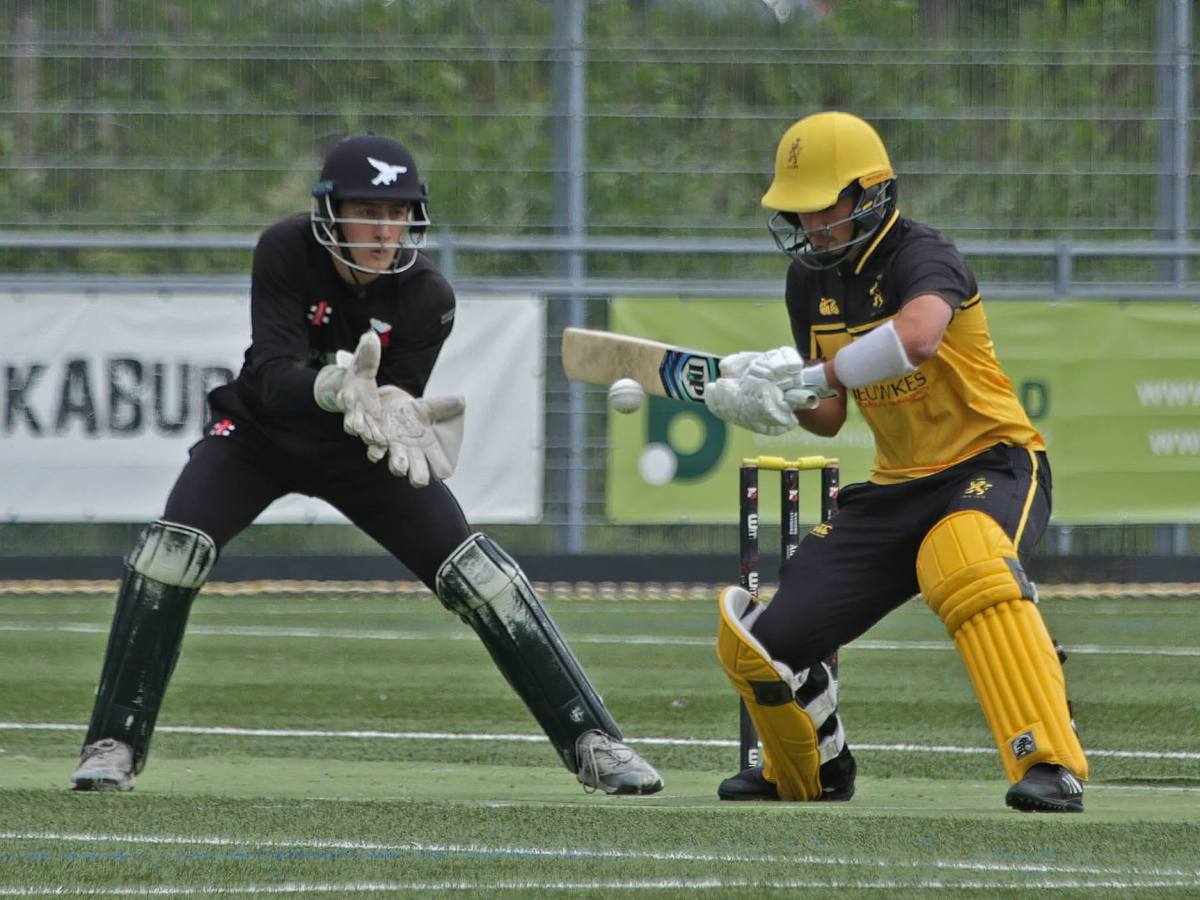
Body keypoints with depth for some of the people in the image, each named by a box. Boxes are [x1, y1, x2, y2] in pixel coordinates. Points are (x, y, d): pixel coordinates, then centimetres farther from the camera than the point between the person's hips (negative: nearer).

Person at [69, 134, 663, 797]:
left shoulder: (426, 295, -20)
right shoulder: (286, 251, -24)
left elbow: (397, 403, -21)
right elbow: (273, 379, -33)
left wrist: (395, 413, -46)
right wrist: (334, 389, -54)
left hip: (358, 454, 1)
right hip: (259, 434, -1)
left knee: (478, 574, -12)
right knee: (172, 551, -24)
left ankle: (591, 742, -2)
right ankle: (114, 746, -12)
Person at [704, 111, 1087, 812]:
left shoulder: (919, 255, -18)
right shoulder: (811, 279, 6)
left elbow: (918, 335, -42)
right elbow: (829, 416, 10)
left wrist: (810, 376, -34)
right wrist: (766, 396, -11)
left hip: (994, 464, -8)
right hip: (897, 487, 8)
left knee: (969, 564, -42)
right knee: (755, 639, 2)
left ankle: (1051, 763, -44)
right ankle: (810, 773, 32)